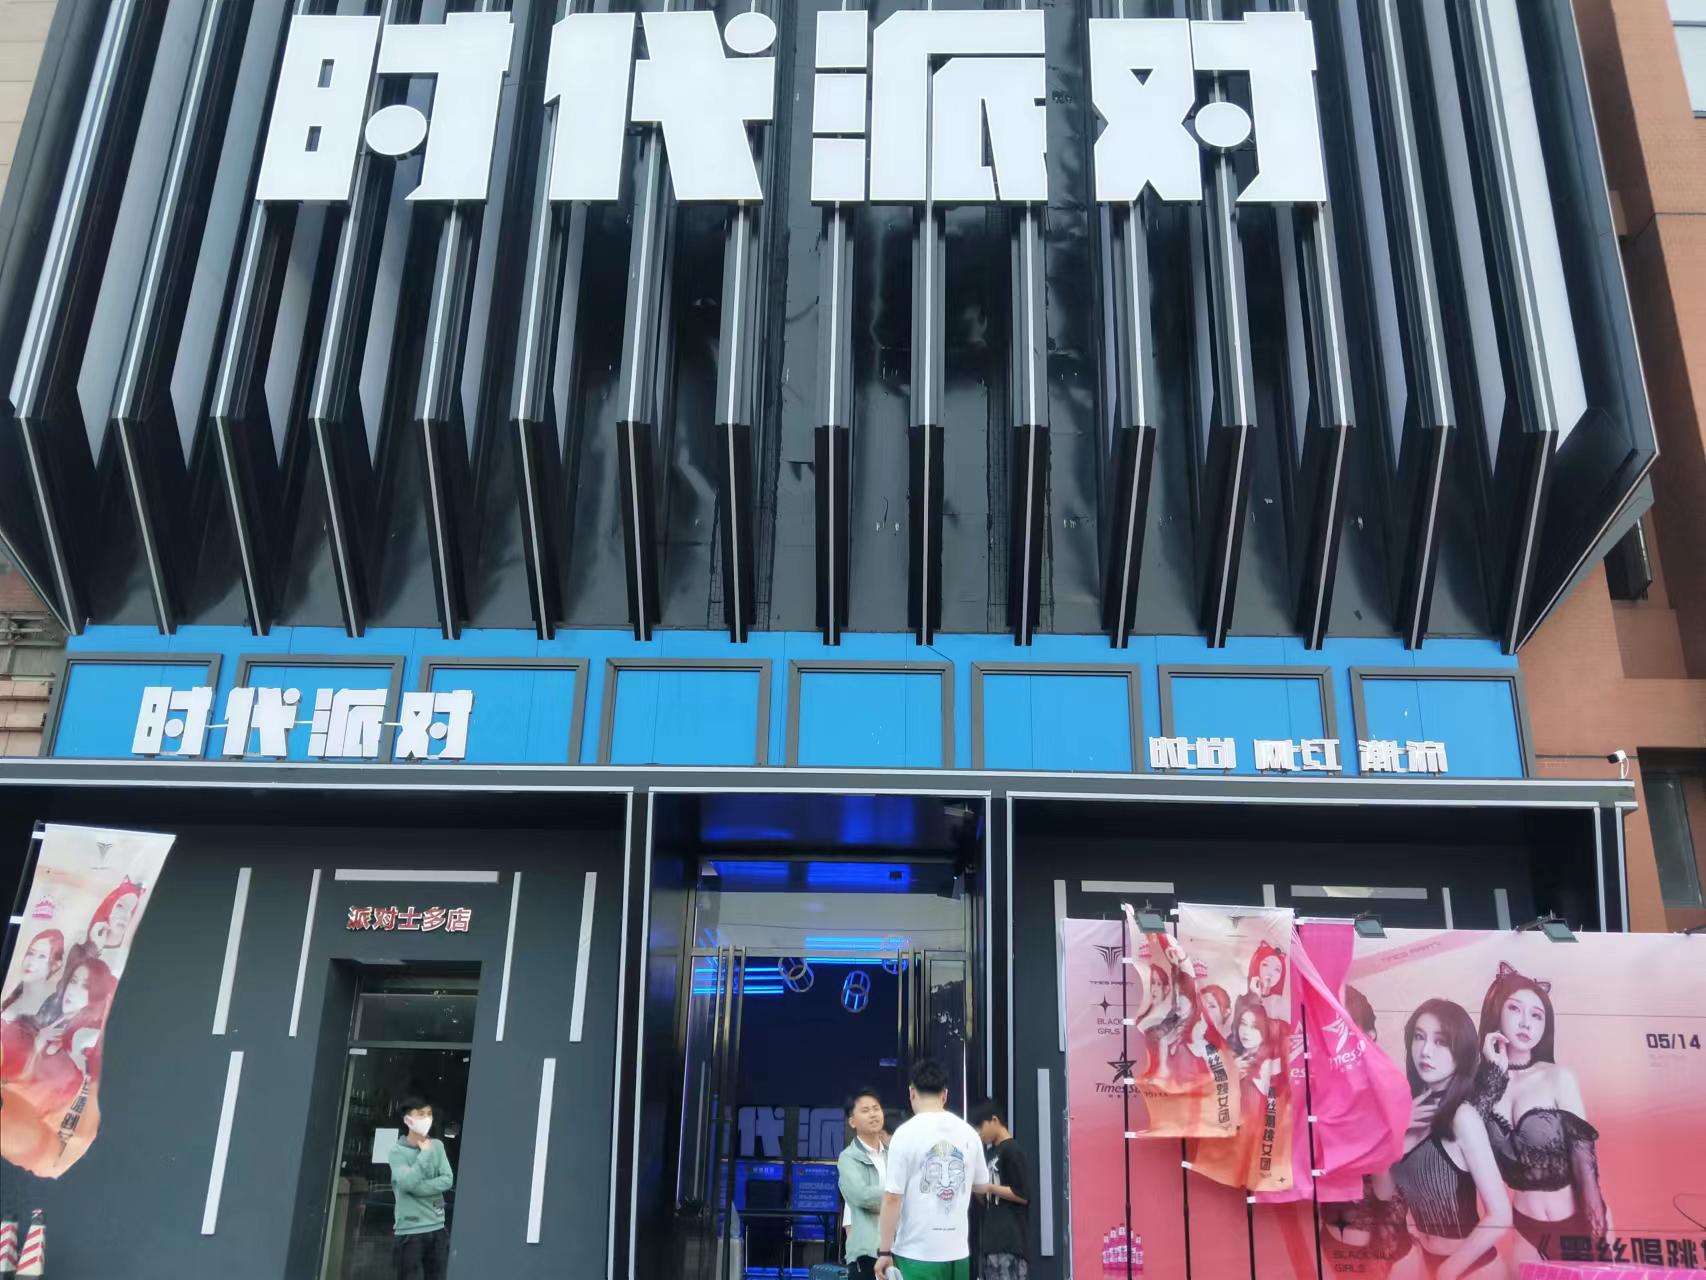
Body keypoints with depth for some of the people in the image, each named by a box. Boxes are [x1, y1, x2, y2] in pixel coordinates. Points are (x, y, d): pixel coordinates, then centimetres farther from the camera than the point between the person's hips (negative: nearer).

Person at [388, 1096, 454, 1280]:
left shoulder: (437, 1146, 7)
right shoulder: (398, 1151, -5)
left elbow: (447, 1180, -3)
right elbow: (407, 1182, -19)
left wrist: (417, 1187, -14)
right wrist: (425, 1153, -11)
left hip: (437, 1229, 4)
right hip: (409, 1232, -4)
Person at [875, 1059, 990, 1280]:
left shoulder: (907, 1133, -10)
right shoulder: (968, 1133, 4)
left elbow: (893, 1197, -12)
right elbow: (982, 1186, 19)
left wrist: (884, 1251, -6)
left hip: (917, 1253, -5)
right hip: (958, 1251, 5)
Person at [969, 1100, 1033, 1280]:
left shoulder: (1013, 1151, -8)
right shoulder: (990, 1152, 18)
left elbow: (1022, 1195, -14)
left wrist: (986, 1186, -12)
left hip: (1010, 1240, -9)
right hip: (992, 1238, 9)